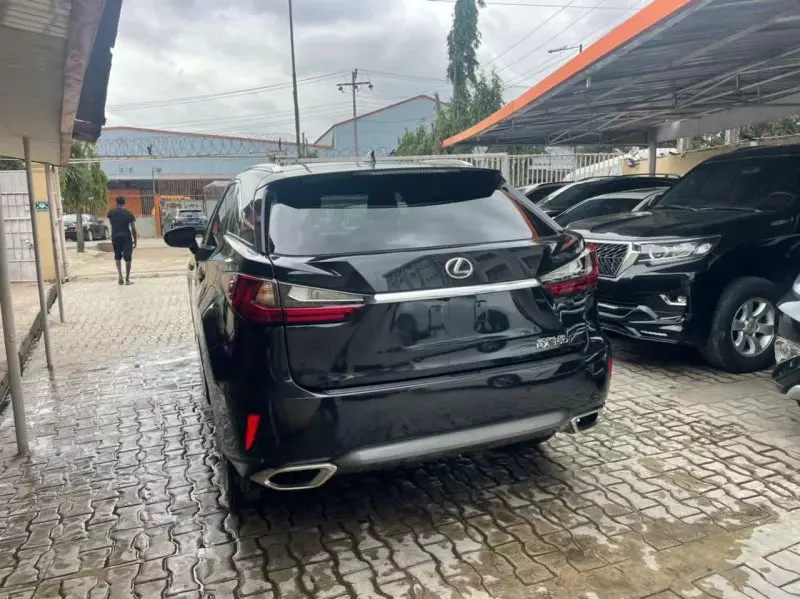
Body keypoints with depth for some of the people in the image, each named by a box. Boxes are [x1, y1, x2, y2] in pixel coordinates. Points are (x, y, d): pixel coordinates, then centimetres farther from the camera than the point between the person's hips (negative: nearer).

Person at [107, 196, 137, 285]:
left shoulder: (111, 212, 3)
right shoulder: (129, 213, -3)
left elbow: (111, 223, 17)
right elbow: (133, 229, -3)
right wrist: (135, 240, 6)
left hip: (115, 237, 2)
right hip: (126, 237, -2)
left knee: (117, 257, 18)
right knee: (127, 258, 4)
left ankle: (120, 277, 4)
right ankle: (127, 279, 6)